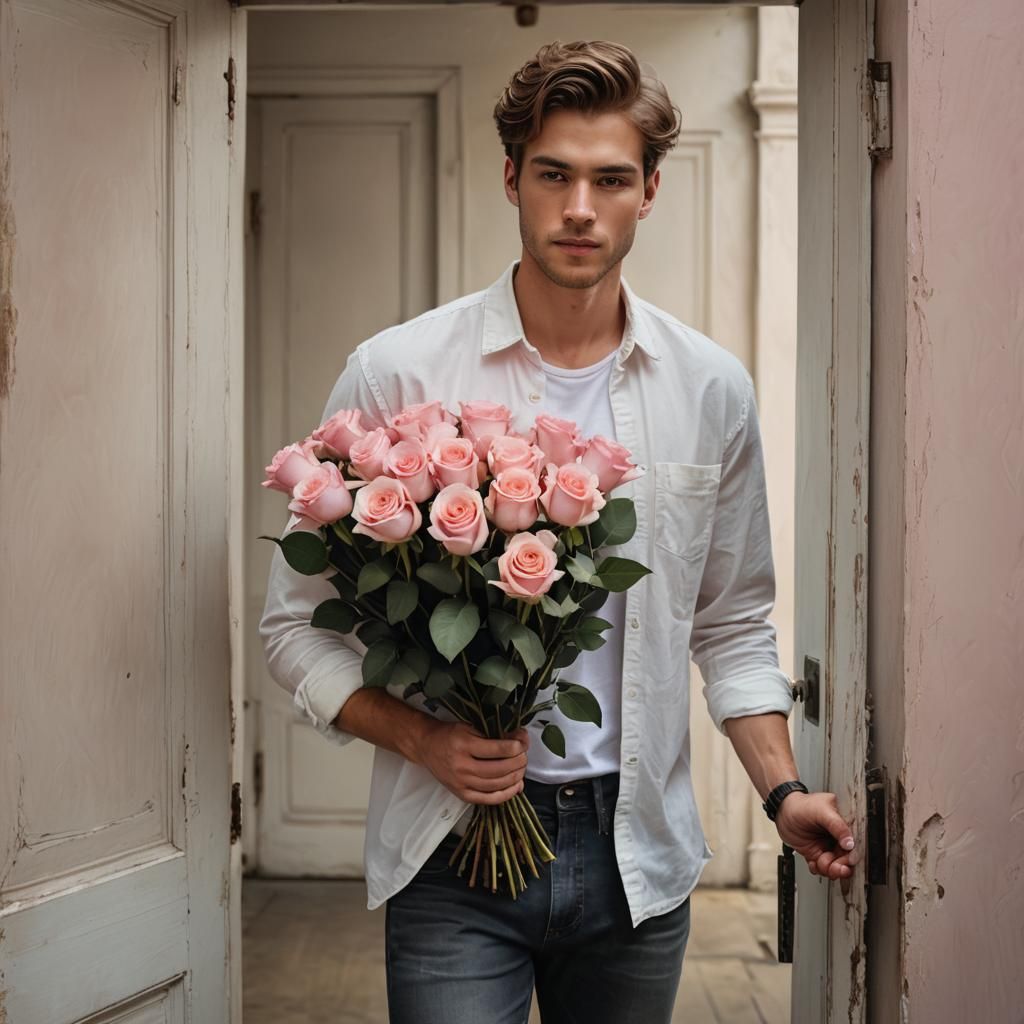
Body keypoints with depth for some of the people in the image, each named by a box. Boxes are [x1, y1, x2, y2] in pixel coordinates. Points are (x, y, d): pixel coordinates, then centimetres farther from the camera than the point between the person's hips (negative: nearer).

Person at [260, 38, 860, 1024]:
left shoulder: (712, 388, 3)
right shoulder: (397, 373, -6)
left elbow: (732, 624, 12)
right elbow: (297, 623, -2)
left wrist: (782, 790, 1)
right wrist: (422, 739, -16)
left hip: (638, 853, 3)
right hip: (452, 845, -3)